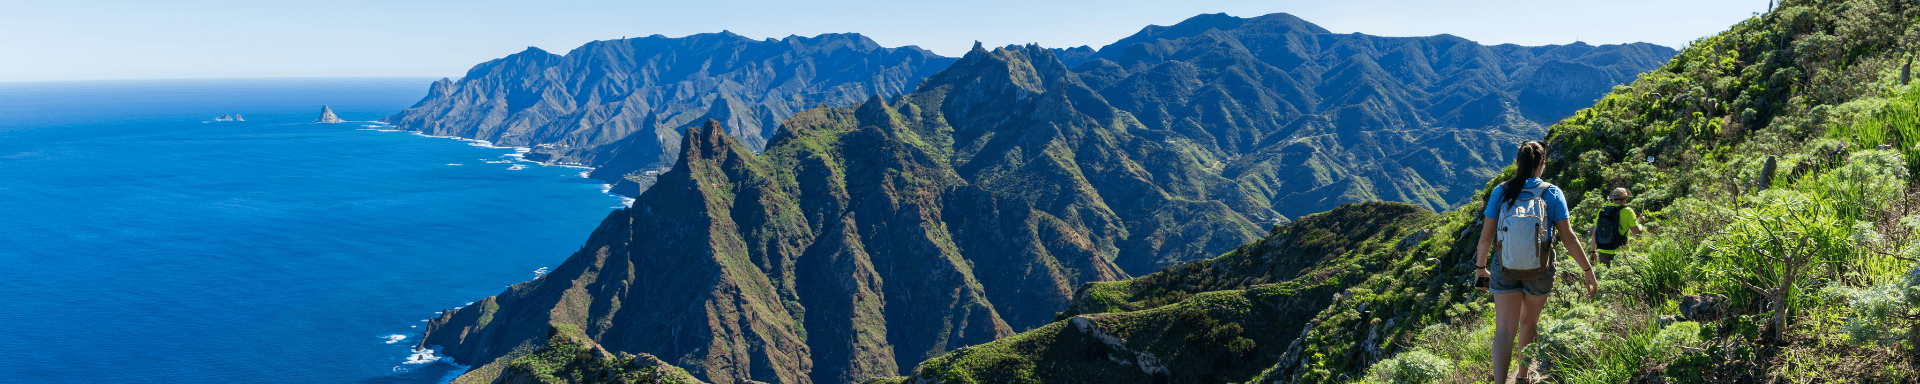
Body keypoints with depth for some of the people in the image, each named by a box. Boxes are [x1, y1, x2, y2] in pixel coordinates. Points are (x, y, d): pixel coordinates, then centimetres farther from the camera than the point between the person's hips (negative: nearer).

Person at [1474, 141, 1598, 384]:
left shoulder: (1501, 192, -5)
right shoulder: (1552, 194, -7)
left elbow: (1486, 236, -3)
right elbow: (1568, 238, -9)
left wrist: (1480, 266, 12)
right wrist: (1588, 272, -1)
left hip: (1505, 271, -1)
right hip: (1540, 272, 1)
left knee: (1504, 331, -3)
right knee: (1529, 324, 22)